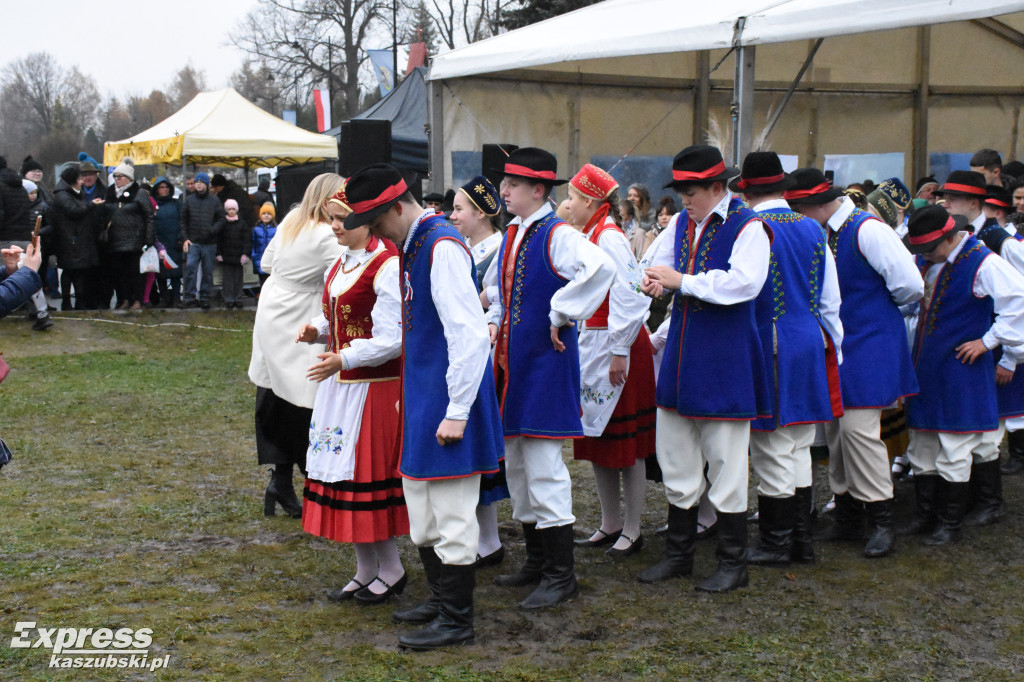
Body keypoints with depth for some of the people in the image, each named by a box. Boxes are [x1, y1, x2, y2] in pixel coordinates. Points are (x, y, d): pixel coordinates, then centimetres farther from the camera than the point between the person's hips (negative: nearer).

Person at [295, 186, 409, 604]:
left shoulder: (386, 265, -15)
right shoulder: (339, 264, 13)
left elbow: (392, 339, -19)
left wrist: (342, 358, -26)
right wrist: (315, 331, 3)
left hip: (375, 387, -9)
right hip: (339, 383, 9)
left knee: (367, 474, -4)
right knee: (344, 474, 11)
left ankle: (391, 571, 12)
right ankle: (366, 571, 22)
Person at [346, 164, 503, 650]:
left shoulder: (443, 248, -18)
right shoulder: (413, 246, 12)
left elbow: (471, 336, -23)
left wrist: (457, 412, -22)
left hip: (447, 403, -10)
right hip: (422, 400, 10)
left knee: (451, 516, -1)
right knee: (422, 511, 19)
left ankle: (456, 620, 9)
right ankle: (441, 599, 33)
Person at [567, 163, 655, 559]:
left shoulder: (609, 237, -16)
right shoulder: (587, 237, 12)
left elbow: (630, 296, -21)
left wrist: (620, 351, -21)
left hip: (614, 347, -10)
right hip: (589, 347, 10)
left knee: (625, 439, 0)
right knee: (596, 437, 14)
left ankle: (632, 530, 9)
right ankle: (610, 523, 25)